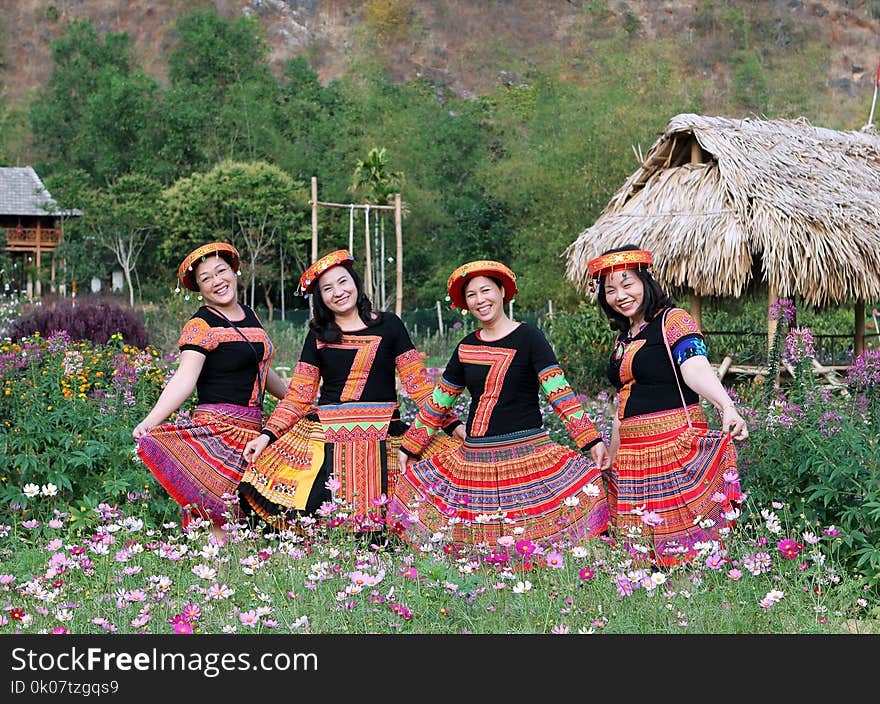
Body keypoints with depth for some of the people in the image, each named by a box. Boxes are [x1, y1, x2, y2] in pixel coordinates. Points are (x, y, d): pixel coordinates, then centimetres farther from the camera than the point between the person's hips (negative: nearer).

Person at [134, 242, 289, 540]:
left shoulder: (249, 315, 16)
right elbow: (185, 378, -19)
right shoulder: (201, 325, -7)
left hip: (251, 430, 7)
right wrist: (150, 421, -34)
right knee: (219, 520, -14)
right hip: (218, 427, -7)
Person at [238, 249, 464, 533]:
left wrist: (454, 426, -3)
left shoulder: (388, 325, 7)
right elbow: (298, 395, 13)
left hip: (381, 442, -2)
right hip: (324, 442, 2)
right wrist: (267, 434, 1)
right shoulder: (318, 336, 13)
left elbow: (418, 383, 5)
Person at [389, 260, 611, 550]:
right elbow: (437, 403, 21)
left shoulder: (528, 337, -2)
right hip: (475, 460, 4)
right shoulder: (466, 348, 12)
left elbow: (560, 393, -11)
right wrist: (408, 448, 23)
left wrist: (592, 441, -20)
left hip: (528, 453, -4)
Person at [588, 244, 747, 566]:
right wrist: (609, 461, 25)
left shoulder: (673, 321, -4)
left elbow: (696, 369, -22)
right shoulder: (622, 339, 19)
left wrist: (727, 408, -40)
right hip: (631, 457, 7)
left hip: (675, 447, -7)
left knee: (683, 545, -11)